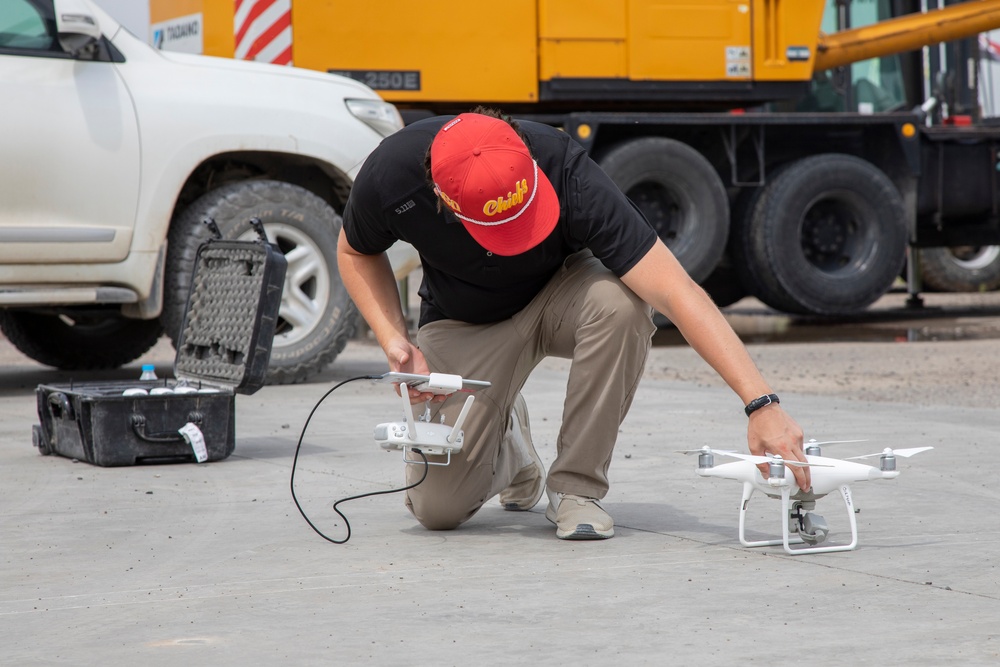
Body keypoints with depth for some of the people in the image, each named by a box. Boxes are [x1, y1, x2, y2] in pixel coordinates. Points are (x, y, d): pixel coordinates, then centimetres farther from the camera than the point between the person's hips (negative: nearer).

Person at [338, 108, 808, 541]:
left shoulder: (564, 174, -37)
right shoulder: (389, 175, -30)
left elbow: (676, 291, -40)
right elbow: (357, 252, -4)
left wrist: (761, 403, -47)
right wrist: (395, 341, -21)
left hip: (563, 291, -1)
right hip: (465, 323, 1)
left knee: (621, 301, -39)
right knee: (437, 507, -14)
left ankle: (576, 485, -18)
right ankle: (507, 442, 23)